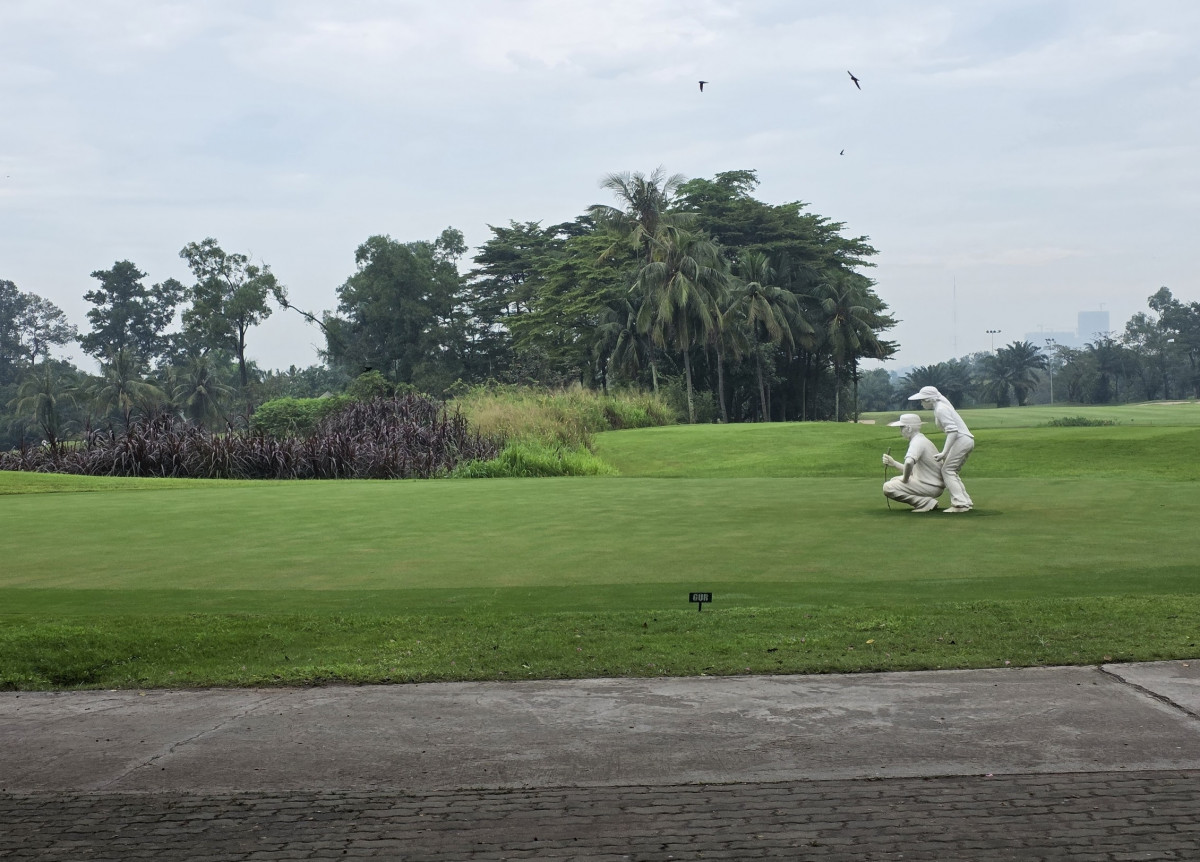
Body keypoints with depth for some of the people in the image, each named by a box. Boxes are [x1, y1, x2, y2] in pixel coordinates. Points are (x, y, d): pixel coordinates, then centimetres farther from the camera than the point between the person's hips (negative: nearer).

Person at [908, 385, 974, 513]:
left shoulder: (940, 410, -14)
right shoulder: (942, 405, 15)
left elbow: (952, 430, -24)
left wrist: (944, 452, -26)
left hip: (962, 439, -10)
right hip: (968, 440, 10)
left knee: (947, 470, -9)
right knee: (952, 471, 14)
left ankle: (959, 503, -15)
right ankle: (966, 502, 11)